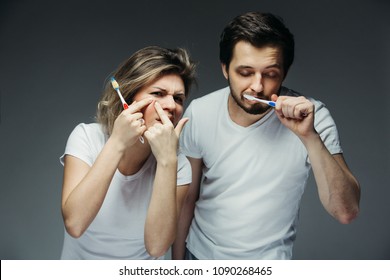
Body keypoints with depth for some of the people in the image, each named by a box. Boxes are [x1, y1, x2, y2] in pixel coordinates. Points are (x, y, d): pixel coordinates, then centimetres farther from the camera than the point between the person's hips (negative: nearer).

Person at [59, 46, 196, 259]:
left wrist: (167, 160, -28)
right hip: (79, 257, 0)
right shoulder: (87, 137, -12)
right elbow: (74, 224, -24)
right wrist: (117, 143, -27)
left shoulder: (177, 165, -12)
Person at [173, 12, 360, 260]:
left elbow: (346, 212, -27)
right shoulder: (199, 113, -16)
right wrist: (177, 259, 3)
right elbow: (188, 195, -4)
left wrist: (309, 137, -37)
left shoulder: (309, 116, -21)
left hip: (266, 266, -1)